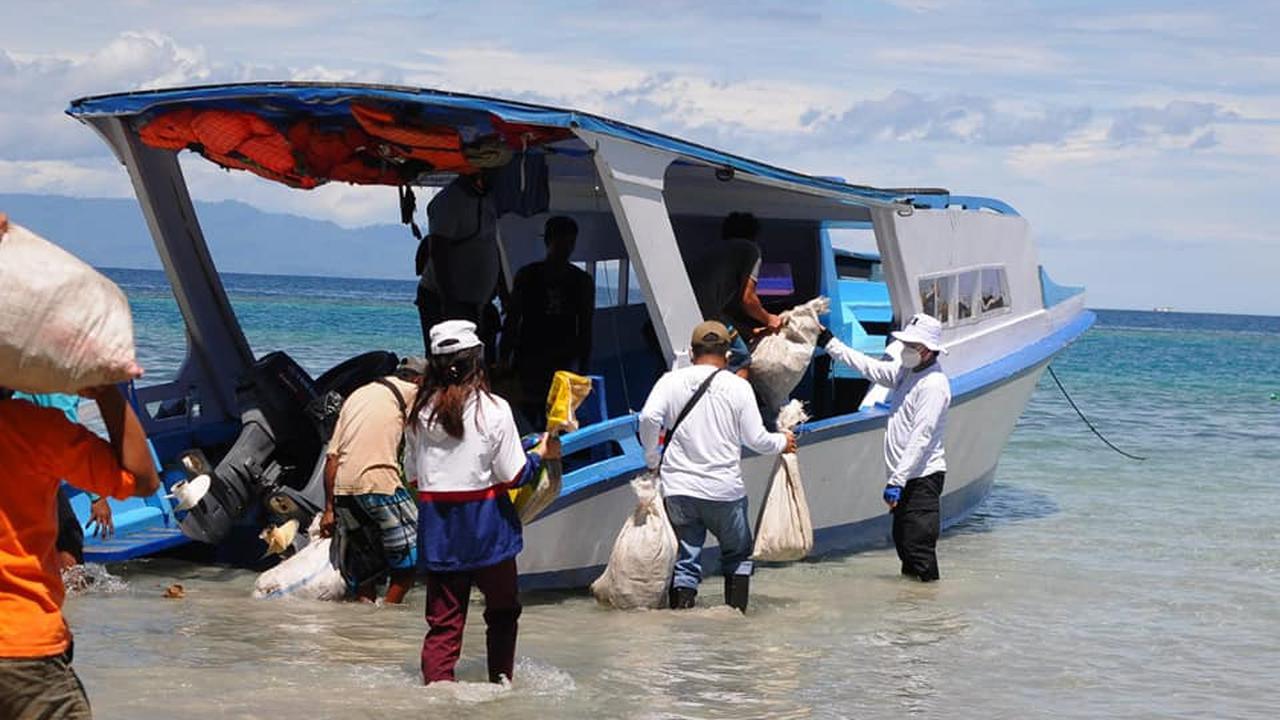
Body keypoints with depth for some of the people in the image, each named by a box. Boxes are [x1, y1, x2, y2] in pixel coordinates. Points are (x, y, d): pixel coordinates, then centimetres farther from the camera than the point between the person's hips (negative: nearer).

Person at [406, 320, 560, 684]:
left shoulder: (420, 411, -1)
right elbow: (513, 475, -10)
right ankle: (500, 680, 24)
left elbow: (412, 474, 7)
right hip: (486, 522, -3)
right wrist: (541, 453, 7)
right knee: (502, 610, 17)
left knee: (444, 617, 7)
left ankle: (436, 683, -3)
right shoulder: (493, 409, -12)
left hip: (436, 523, 3)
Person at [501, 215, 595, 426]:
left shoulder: (582, 281, 8)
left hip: (565, 359, 0)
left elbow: (585, 330, 10)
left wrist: (584, 370, 5)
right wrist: (504, 361, 2)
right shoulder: (527, 276, 5)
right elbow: (512, 321, 7)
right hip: (528, 358, 0)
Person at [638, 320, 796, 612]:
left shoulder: (672, 381, 1)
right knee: (738, 555, 18)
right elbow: (756, 439, -3)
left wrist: (652, 459, 3)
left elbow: (648, 418, -13)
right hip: (724, 489, -1)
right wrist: (782, 442, 18)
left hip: (679, 489, 1)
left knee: (686, 560, 7)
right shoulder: (738, 386, -3)